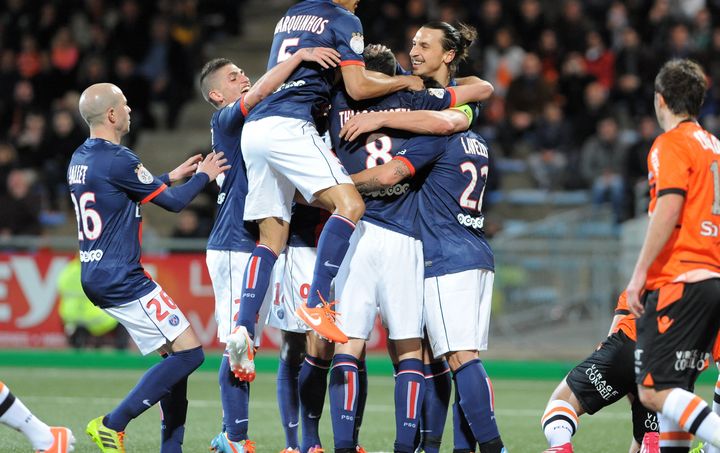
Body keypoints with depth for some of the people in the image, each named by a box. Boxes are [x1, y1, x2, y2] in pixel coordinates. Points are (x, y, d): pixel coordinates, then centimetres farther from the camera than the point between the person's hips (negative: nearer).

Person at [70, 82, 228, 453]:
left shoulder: (79, 159, 12)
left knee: (176, 353, 14)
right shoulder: (117, 159, -16)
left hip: (95, 277, 10)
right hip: (122, 279, -10)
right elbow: (174, 202, -6)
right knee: (189, 352, -8)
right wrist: (203, 176, 12)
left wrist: (172, 176, 34)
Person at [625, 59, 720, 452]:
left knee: (654, 391, -13)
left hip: (678, 282, -9)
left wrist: (639, 273, -16)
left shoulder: (672, 143, -5)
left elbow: (669, 209, -17)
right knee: (673, 391, 12)